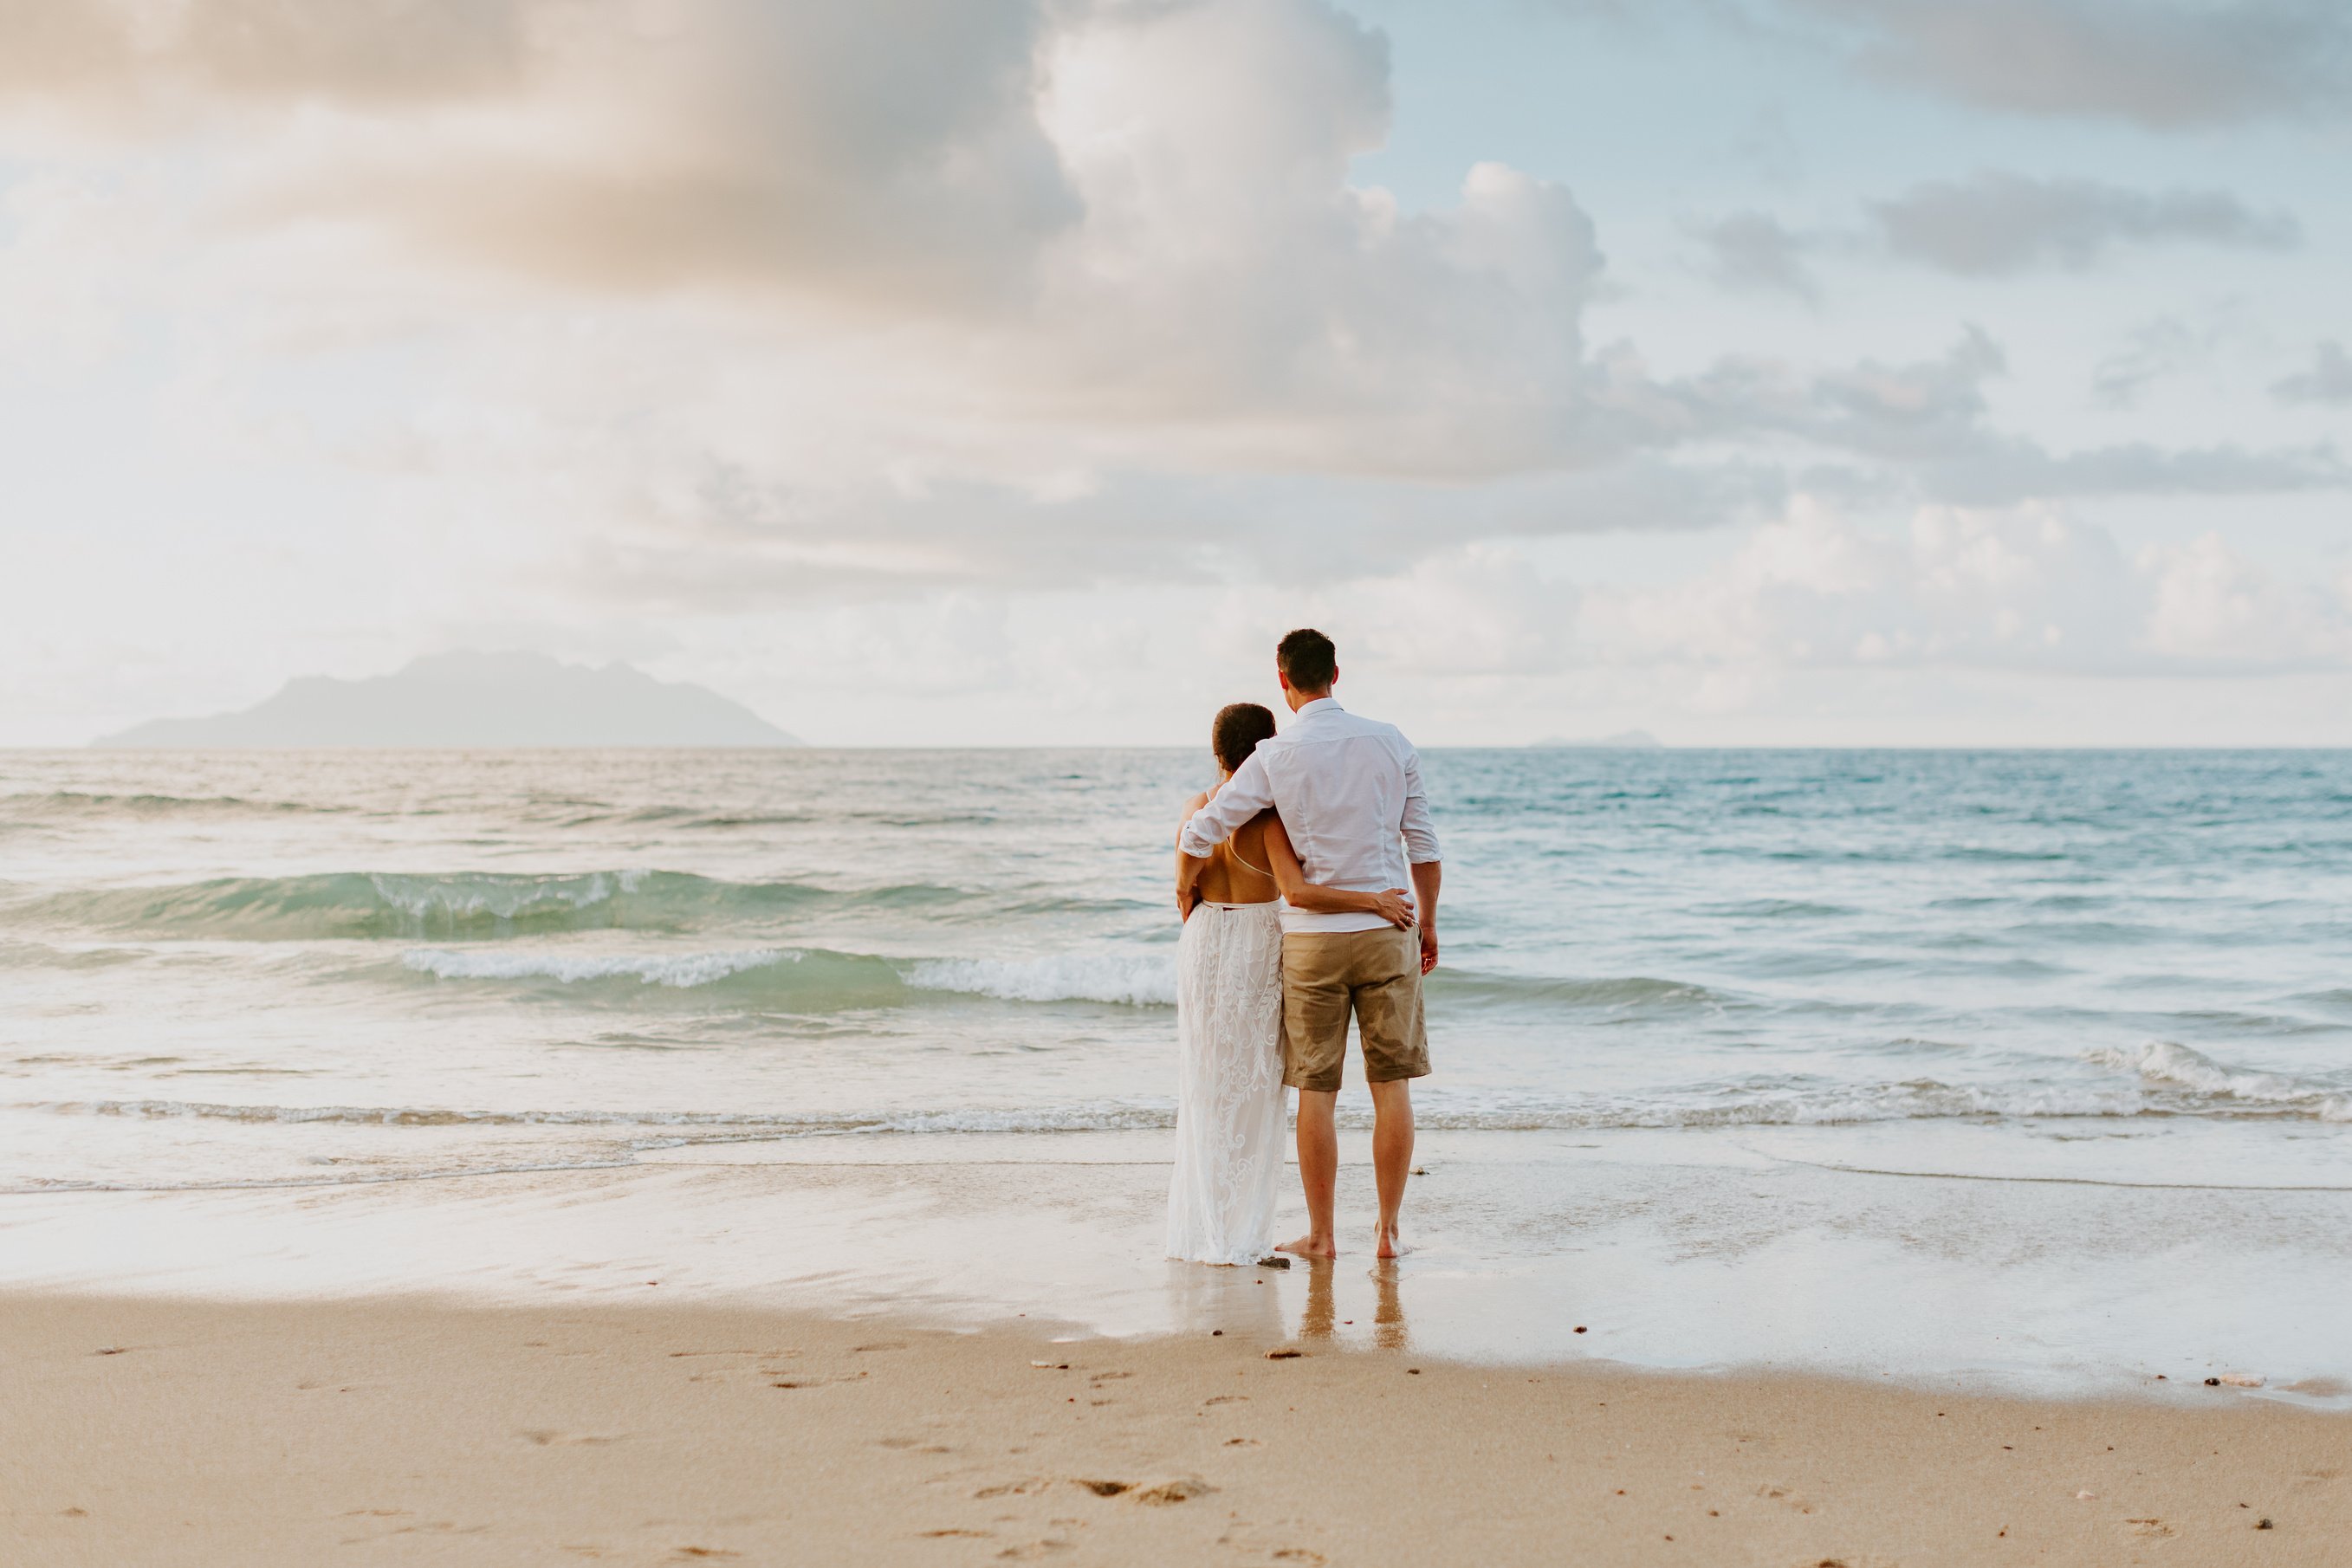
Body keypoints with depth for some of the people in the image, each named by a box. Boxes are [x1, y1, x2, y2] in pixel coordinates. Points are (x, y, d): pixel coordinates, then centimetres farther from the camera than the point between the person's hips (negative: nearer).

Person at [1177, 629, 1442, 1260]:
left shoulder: (1275, 758, -9)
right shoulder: (1390, 744, 0)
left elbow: (1198, 834, -8)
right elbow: (1424, 847, 5)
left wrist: (1186, 884, 13)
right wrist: (1427, 924, 16)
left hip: (1313, 938, -2)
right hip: (1388, 932, 2)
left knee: (1316, 1091, 6)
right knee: (1392, 1085, 8)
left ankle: (1321, 1235, 13)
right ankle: (1389, 1230, 11)